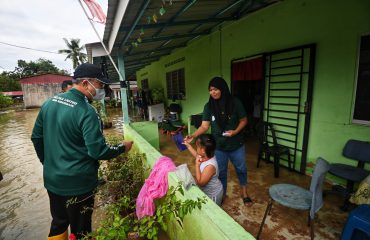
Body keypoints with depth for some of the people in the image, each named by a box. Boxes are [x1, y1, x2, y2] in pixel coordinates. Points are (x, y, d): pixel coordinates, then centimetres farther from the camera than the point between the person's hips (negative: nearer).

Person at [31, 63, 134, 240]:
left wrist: (48, 162, 19)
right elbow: (98, 151, -25)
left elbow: (36, 137, 8)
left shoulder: (49, 103, 0)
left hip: (52, 180, 7)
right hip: (78, 184, -7)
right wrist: (122, 148, -9)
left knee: (58, 223, 27)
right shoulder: (87, 112, -24)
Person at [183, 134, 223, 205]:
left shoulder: (210, 166, -39)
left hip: (213, 195, -8)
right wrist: (188, 145, 12)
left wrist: (197, 165, -34)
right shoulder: (207, 156, -14)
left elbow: (200, 182, -33)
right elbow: (196, 154, 9)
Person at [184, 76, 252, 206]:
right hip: (218, 146, 1)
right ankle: (222, 194, 41)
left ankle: (244, 192, 46)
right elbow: (204, 126, -11)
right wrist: (193, 135, -26)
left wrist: (235, 131, -21)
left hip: (236, 145, 0)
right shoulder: (208, 106, -9)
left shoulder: (235, 103, -13)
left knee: (241, 169, 19)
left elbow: (244, 120, -4)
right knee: (220, 171, 16)